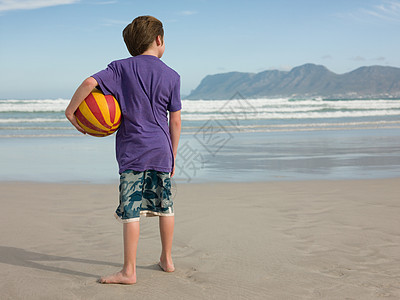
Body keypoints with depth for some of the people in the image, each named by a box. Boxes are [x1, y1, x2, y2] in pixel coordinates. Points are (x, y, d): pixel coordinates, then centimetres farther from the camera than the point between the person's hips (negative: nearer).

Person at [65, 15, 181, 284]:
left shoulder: (121, 68, 0)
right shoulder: (172, 76, 3)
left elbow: (90, 82, -16)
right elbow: (175, 121, 4)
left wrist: (71, 111, -4)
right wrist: (173, 156, 12)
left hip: (132, 151, -2)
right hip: (161, 150, 3)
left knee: (131, 210, -4)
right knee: (165, 206, 15)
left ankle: (129, 271, -3)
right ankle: (167, 259, 28)